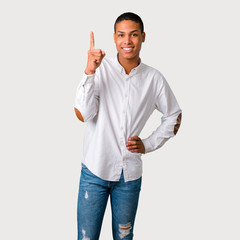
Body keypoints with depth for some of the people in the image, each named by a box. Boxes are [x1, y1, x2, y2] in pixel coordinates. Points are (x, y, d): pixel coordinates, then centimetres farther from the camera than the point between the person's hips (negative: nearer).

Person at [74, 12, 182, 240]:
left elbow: (174, 115, 14)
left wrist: (149, 144, 4)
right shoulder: (100, 69, -7)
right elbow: (83, 114, -17)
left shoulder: (153, 78, 0)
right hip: (95, 170, -2)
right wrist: (89, 73, -26)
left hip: (130, 174, 2)